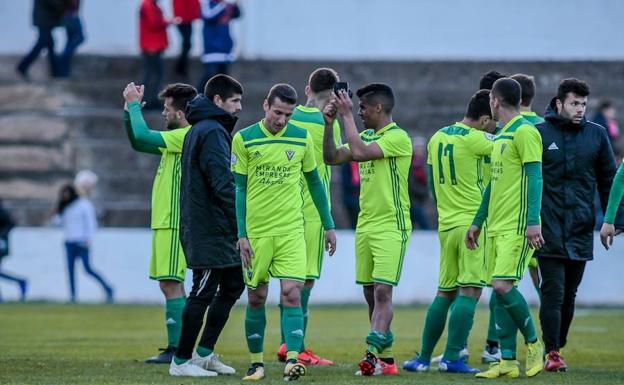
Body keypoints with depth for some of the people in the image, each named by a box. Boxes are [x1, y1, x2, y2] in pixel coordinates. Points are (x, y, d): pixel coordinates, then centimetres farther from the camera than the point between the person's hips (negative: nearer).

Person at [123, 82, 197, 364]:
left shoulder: (187, 136, -13)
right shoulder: (177, 138, 18)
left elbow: (142, 135, -20)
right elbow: (138, 143, 25)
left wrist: (134, 104, -6)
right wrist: (129, 109, 14)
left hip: (173, 223, -10)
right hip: (166, 221, 10)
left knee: (171, 284, -11)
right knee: (169, 285, 11)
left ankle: (176, 349, -13)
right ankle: (178, 348, 14)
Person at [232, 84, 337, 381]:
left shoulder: (302, 138, 3)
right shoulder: (243, 139, -3)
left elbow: (314, 181, 13)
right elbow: (239, 188, -1)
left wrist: (328, 225, 14)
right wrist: (241, 234, -6)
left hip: (291, 231, 1)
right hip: (256, 231, 0)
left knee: (291, 294, -13)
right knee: (256, 298, 5)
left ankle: (293, 359, -17)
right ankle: (256, 362, 16)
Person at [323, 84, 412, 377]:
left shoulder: (398, 137, -12)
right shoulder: (366, 136, 14)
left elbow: (359, 152, -23)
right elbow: (331, 158, 12)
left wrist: (347, 115, -16)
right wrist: (329, 124, 1)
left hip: (391, 227, -8)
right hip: (365, 225, 8)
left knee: (382, 291, -14)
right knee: (370, 293, 7)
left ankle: (373, 354, -22)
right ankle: (385, 358, 12)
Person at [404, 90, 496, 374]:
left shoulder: (437, 138, 11)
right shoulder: (474, 139, -13)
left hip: (446, 224, 7)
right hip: (472, 223, -7)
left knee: (445, 292, 14)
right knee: (470, 291, -6)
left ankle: (424, 357, 15)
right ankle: (452, 358, -10)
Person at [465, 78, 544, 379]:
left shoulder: (524, 132, -9)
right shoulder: (501, 136, 19)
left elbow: (534, 177, -15)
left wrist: (533, 222, -22)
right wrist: (477, 222, 26)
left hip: (517, 227, -9)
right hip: (496, 227, 9)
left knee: (503, 285, -17)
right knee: (499, 290, 4)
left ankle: (533, 343, 0)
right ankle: (507, 361, 6)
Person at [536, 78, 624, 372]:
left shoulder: (597, 135, 8)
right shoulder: (538, 133, 0)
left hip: (581, 231, 3)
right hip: (549, 230, -3)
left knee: (569, 296, 9)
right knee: (553, 292, -9)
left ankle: (557, 348, 19)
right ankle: (552, 354, -8)